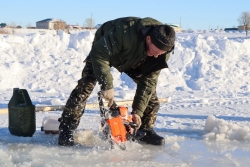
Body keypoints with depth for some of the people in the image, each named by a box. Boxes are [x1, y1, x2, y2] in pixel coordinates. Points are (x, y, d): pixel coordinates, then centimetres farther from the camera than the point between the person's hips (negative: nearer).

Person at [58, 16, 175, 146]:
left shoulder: (162, 50, -28)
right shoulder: (126, 31, -46)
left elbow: (148, 81, -22)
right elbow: (99, 54, -39)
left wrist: (138, 111, -25)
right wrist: (107, 85, -42)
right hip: (104, 50, -4)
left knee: (150, 88, -6)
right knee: (85, 86, -15)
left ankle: (145, 129, 9)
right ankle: (66, 129, -9)